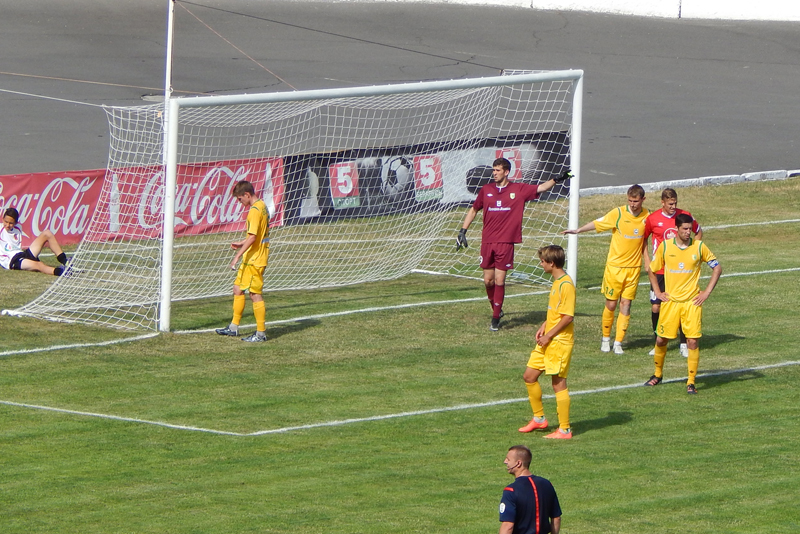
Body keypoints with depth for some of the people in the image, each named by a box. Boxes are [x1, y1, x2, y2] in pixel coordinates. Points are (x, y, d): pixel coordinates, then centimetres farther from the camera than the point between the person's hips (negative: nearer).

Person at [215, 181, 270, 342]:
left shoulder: (255, 210, -19)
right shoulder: (262, 206, 11)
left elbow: (252, 237, -26)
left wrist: (238, 256, -25)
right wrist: (241, 244, 19)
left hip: (254, 259, -10)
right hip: (252, 258, 10)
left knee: (255, 294, -4)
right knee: (238, 288, 16)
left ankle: (261, 333, 1)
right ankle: (234, 327, 24)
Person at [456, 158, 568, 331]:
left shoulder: (519, 190, 1)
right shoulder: (486, 190, 8)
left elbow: (540, 188, -3)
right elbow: (473, 210, 18)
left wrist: (556, 180, -20)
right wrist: (463, 231, 13)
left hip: (506, 242, -3)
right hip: (487, 242, 3)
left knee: (499, 281, -5)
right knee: (488, 281, 5)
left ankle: (496, 319, 4)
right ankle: (496, 309, 28)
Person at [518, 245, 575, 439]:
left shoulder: (566, 285, -19)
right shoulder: (556, 282, 12)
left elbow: (568, 316, -22)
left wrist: (549, 335, -17)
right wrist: (544, 326, 9)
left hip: (560, 341, -10)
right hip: (548, 339, 10)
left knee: (559, 383, -4)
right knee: (529, 376, 14)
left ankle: (564, 430, 3)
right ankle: (539, 418, 27)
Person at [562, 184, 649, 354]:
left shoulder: (646, 216, 2)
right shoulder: (618, 213, -10)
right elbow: (597, 223, -3)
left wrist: (647, 263, 13)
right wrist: (578, 230, -12)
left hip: (634, 267, 2)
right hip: (615, 266, -2)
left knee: (626, 304, -1)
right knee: (611, 304, 2)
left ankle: (618, 342, 5)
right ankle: (605, 338, 21)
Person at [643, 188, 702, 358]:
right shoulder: (652, 219, -2)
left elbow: (698, 232, 16)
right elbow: (643, 238, 13)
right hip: (659, 270, 0)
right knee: (656, 306, -1)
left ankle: (684, 344, 8)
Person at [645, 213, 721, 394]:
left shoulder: (699, 247, -2)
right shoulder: (665, 246, 0)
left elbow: (717, 268, 7)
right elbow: (651, 270, 13)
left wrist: (706, 292, 1)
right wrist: (657, 292, 5)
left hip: (692, 302, -1)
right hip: (670, 302, 1)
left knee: (693, 341, -8)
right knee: (661, 340, 5)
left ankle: (691, 382, -1)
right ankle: (658, 374, 28)